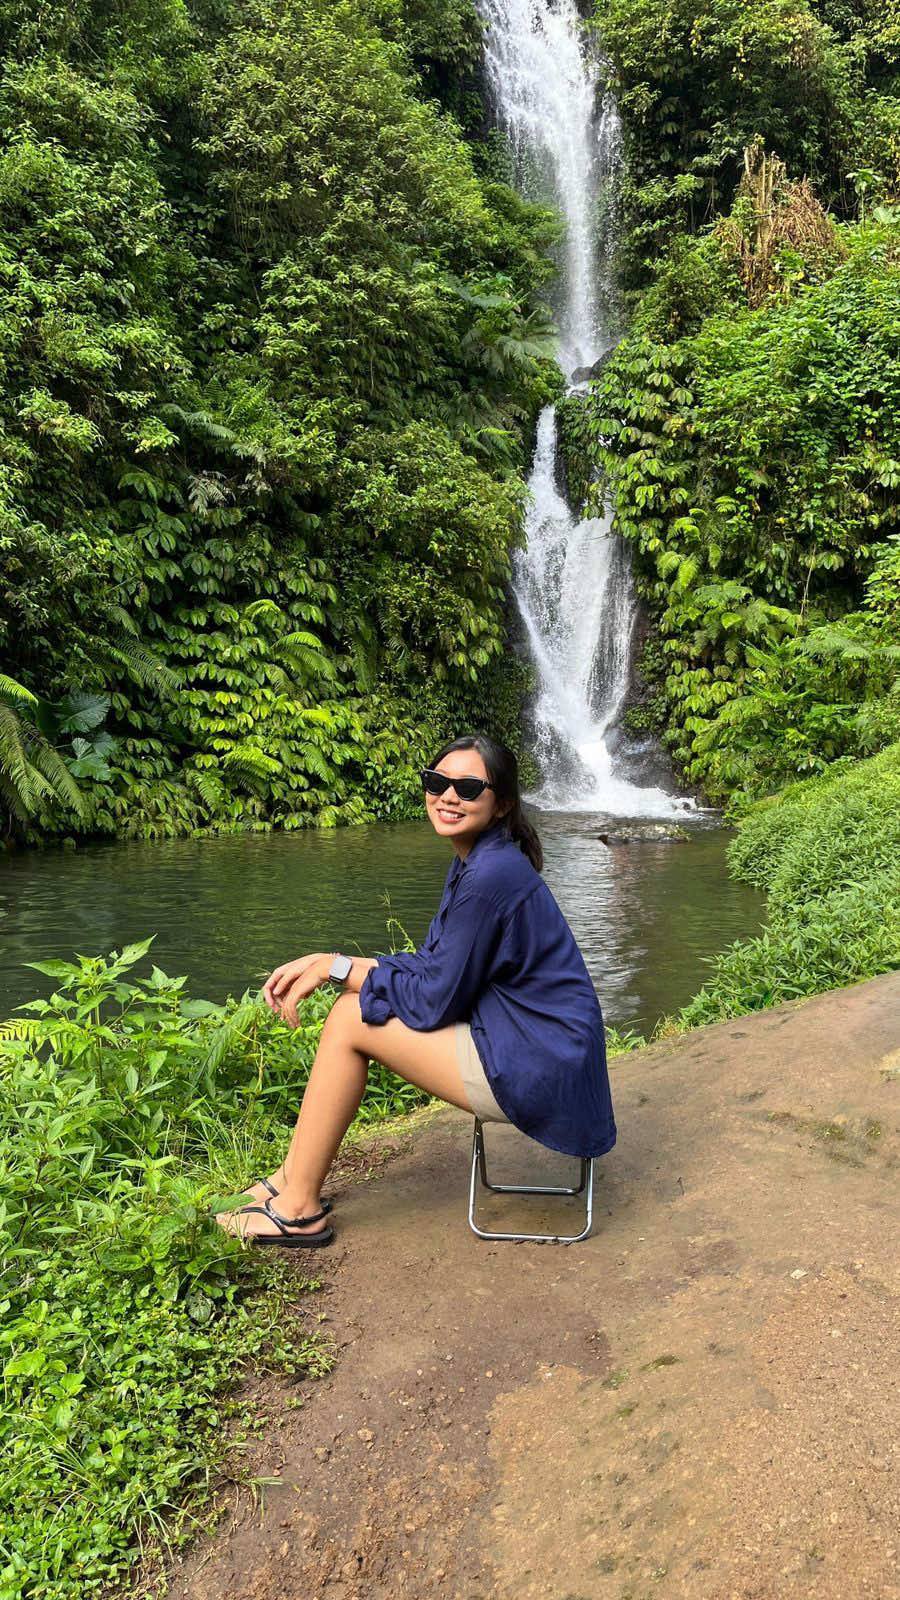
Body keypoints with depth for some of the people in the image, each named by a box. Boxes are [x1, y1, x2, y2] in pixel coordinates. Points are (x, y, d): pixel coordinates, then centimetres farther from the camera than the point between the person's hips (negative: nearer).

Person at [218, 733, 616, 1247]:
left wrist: (337, 967, -7)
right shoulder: (475, 860, 8)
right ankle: (293, 1176, 16)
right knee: (353, 1004, 8)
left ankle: (299, 1209, 3)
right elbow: (431, 966, 11)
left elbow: (433, 1001, -18)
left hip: (536, 1070, -10)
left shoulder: (493, 874, -22)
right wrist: (323, 962, 1)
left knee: (350, 1020, -10)